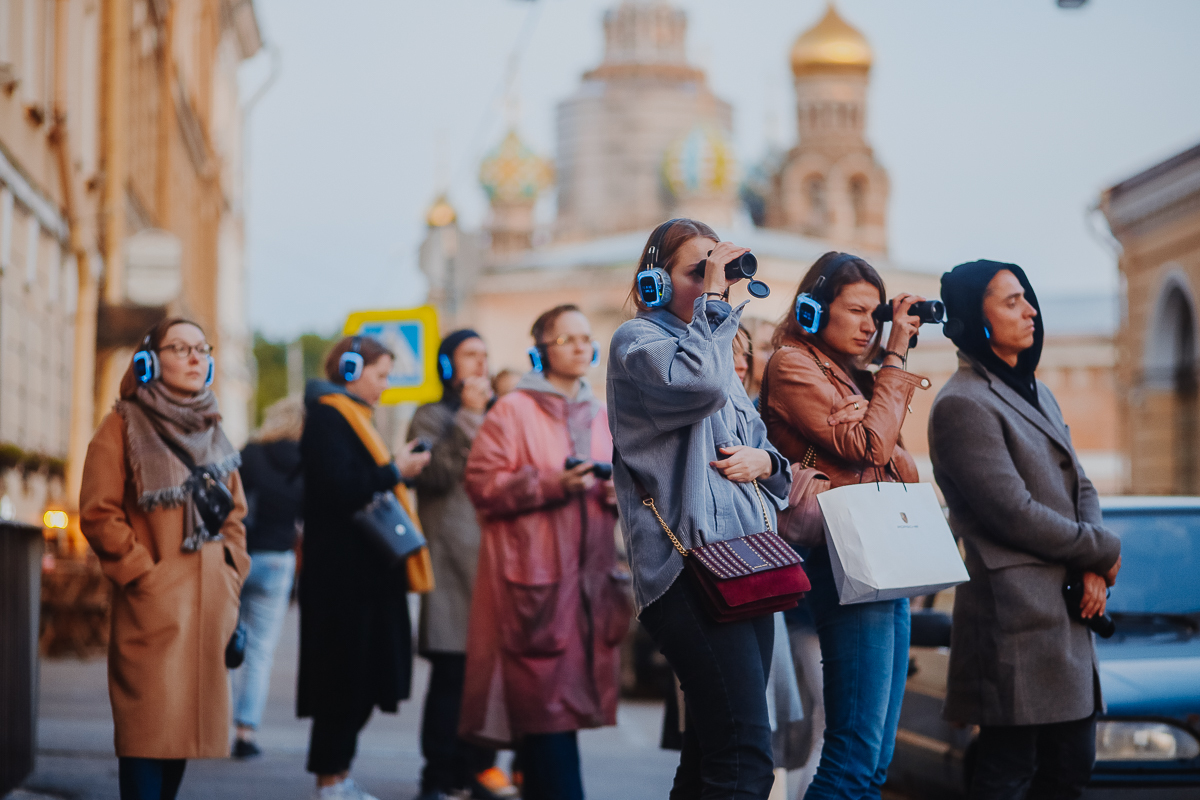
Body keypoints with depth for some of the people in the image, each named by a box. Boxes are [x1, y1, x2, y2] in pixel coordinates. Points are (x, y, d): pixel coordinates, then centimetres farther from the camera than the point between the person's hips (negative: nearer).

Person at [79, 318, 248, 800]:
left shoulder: (211, 430, 17)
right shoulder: (123, 427, -2)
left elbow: (235, 514, 22)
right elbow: (98, 514, -7)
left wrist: (231, 575, 11)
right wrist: (142, 574, -11)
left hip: (209, 605, 6)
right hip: (152, 606, -6)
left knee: (188, 724, 7)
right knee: (151, 727, -10)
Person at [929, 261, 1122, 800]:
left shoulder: (1036, 393, 19)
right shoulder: (962, 404, -11)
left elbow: (1080, 488, 17)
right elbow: (1014, 513, -17)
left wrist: (1093, 570, -2)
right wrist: (1104, 552, -5)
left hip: (1067, 614, 9)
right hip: (1017, 616, -9)